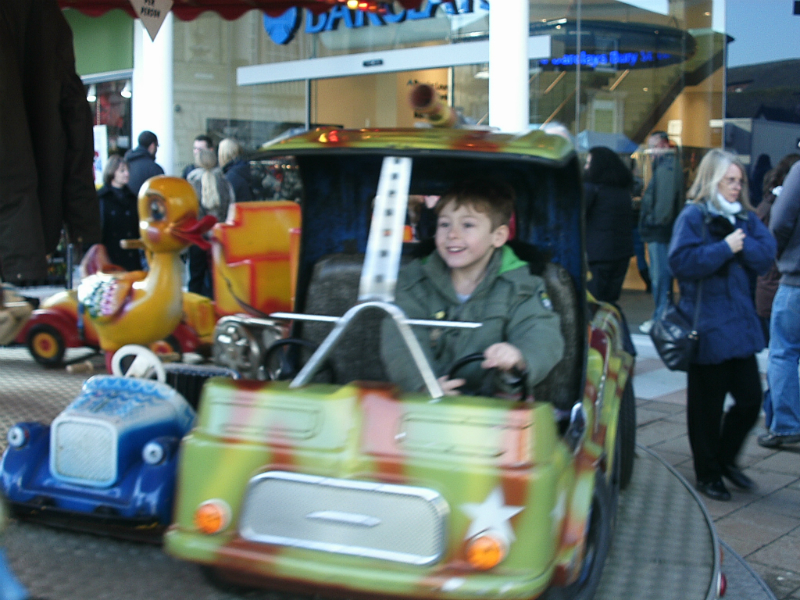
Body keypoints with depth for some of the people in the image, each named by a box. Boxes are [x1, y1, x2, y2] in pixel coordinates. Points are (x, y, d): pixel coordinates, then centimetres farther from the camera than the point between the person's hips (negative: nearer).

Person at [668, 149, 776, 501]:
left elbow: (766, 256, 2)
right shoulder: (693, 217, -8)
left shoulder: (745, 217, 11)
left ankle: (725, 458, 31)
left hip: (740, 324, 6)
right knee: (707, 405, 5)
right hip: (707, 327, -6)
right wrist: (725, 248, -20)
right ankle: (708, 473, 21)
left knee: (750, 399, 10)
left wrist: (743, 243, -13)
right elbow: (682, 261, -20)